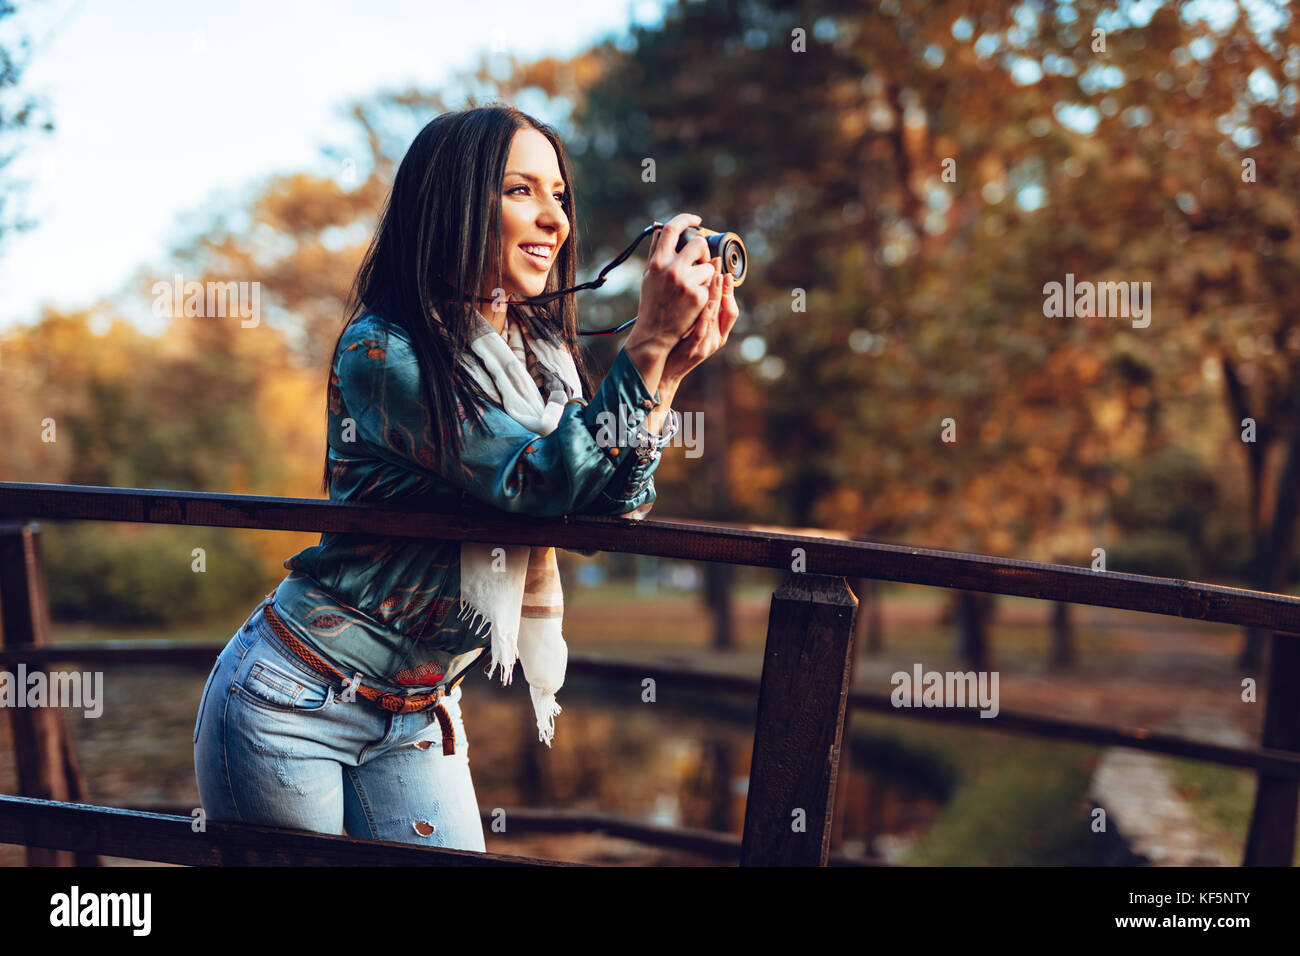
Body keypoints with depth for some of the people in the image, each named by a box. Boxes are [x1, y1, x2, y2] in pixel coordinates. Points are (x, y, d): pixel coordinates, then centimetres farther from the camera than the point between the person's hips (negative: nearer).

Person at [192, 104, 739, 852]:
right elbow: (541, 484, -26)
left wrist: (675, 369, -16)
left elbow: (609, 513, -7)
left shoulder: (541, 355, 3)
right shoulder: (384, 350, -19)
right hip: (295, 703, -6)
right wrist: (648, 344, -29)